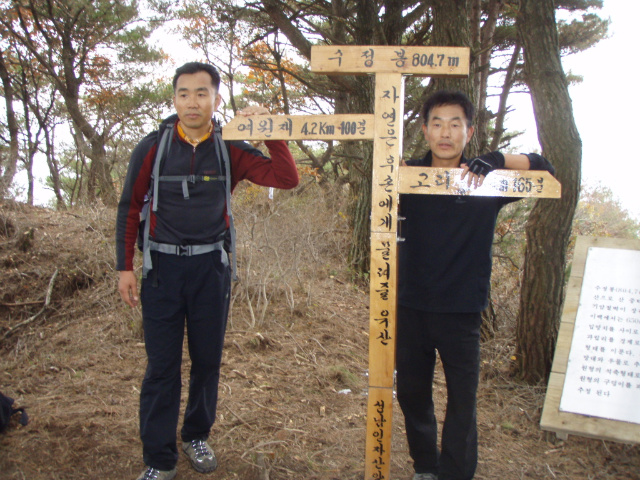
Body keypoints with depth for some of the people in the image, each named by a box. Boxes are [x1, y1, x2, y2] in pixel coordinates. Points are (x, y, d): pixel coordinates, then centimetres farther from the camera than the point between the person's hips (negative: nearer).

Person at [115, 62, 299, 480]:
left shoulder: (229, 150, 0)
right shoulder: (152, 147, -1)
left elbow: (288, 178, -8)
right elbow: (130, 209, 3)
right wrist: (126, 267, 0)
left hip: (211, 266, 2)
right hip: (162, 265, -1)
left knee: (208, 359, 12)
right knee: (162, 364, 3)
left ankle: (197, 436, 33)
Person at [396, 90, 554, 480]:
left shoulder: (487, 180, -3)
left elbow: (544, 169, -1)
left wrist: (495, 161, -16)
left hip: (462, 311, -2)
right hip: (411, 306, 2)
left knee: (462, 403, 2)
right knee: (412, 394, 14)